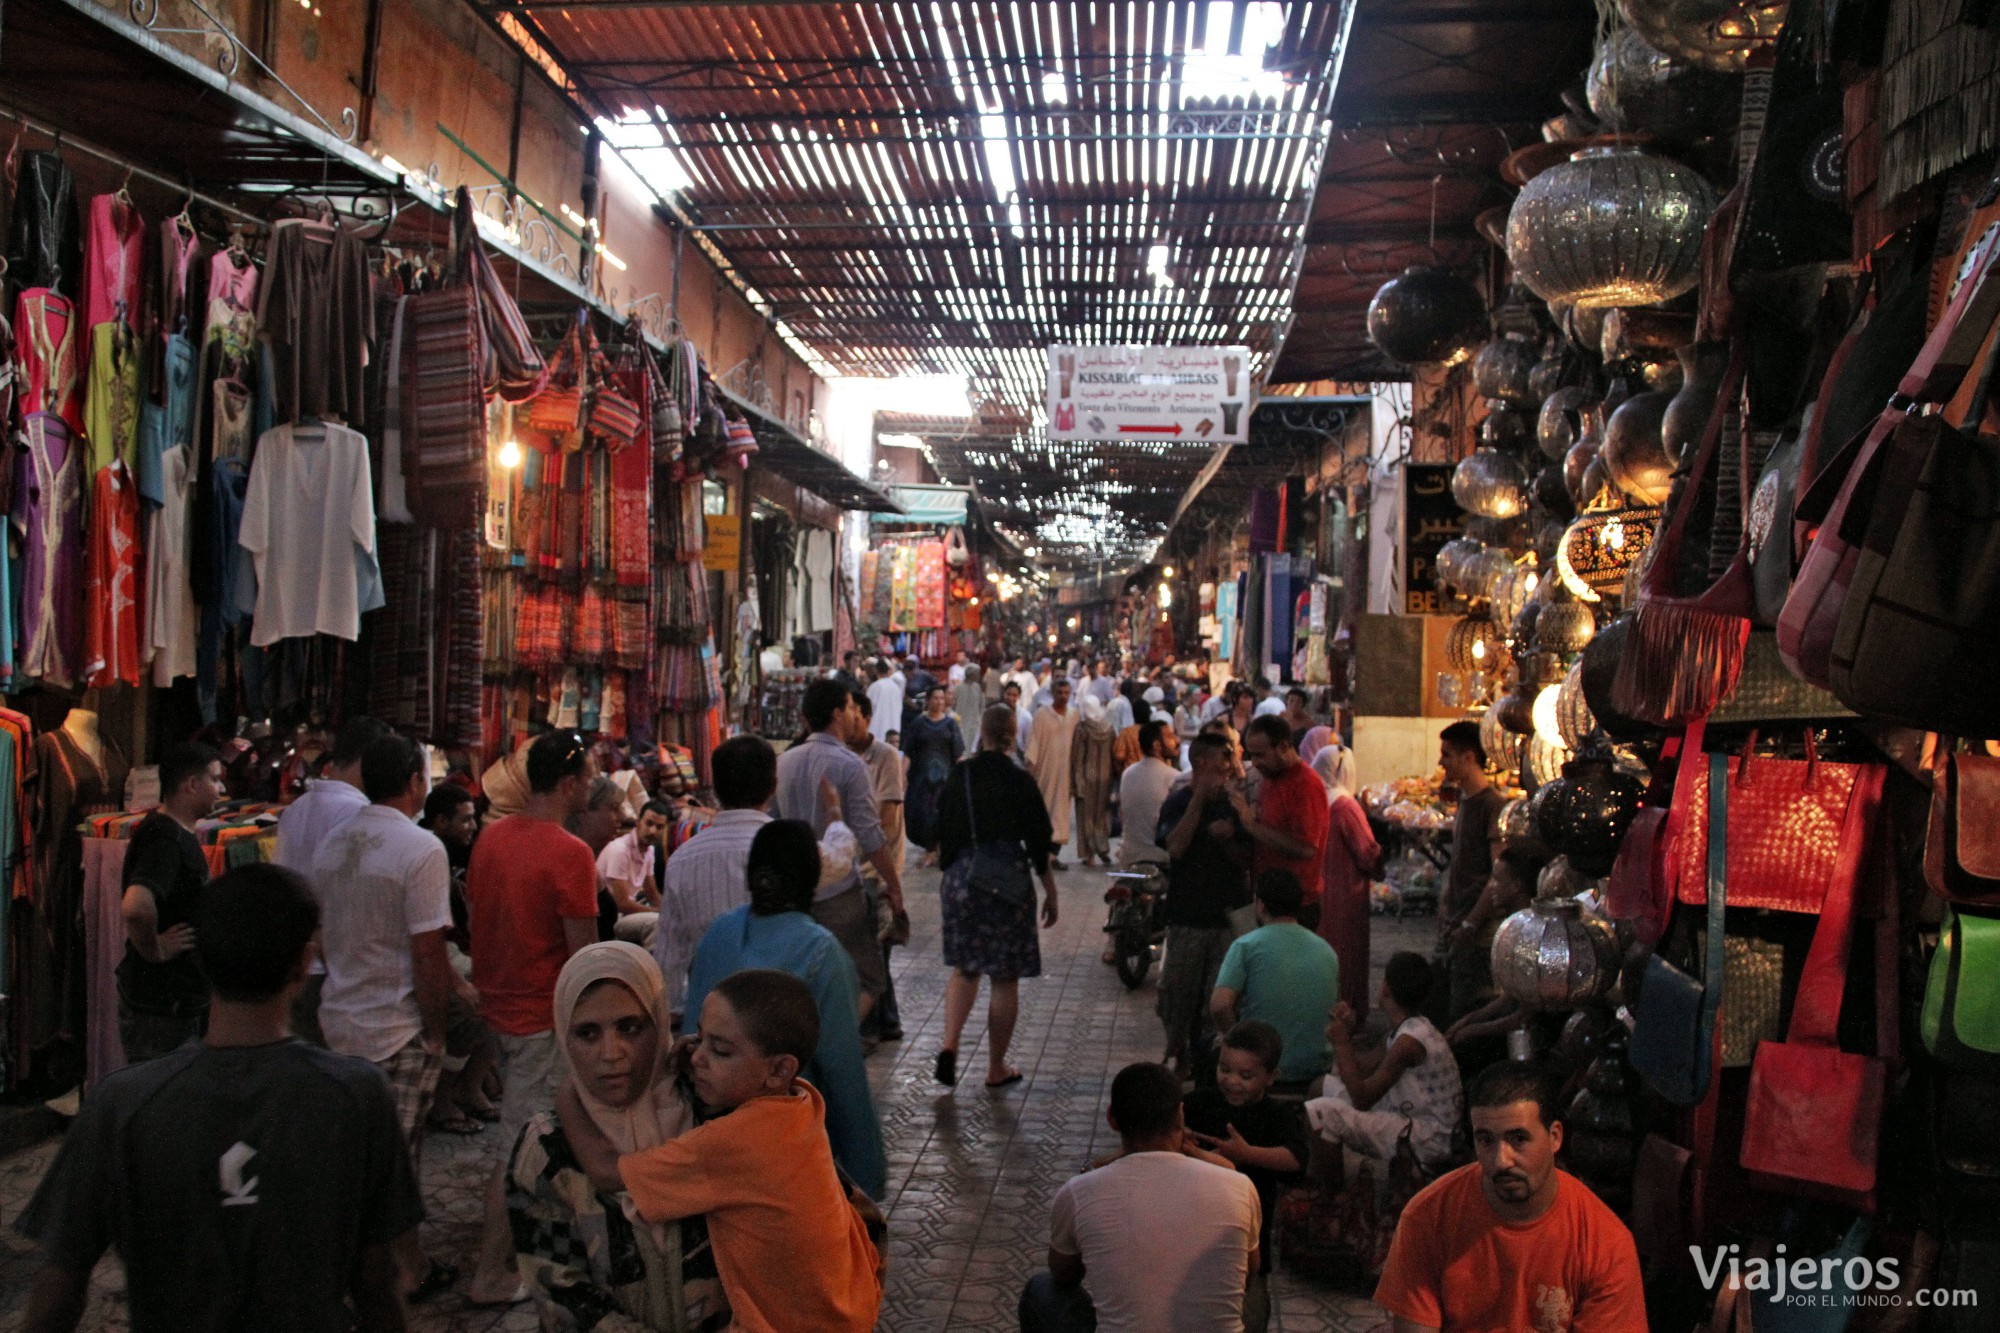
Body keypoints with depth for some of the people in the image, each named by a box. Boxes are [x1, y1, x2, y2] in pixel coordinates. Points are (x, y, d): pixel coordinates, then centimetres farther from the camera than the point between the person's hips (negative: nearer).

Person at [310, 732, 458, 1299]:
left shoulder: (332, 844, 4)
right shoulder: (421, 849, -18)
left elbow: (321, 934, 15)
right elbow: (428, 956, -19)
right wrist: (436, 1032, -9)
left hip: (339, 1020, 7)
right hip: (398, 1030, -6)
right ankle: (406, 1274, 18)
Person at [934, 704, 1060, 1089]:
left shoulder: (958, 776, 0)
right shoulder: (1020, 782, -9)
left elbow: (942, 836, 8)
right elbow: (1039, 844, -6)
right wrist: (1050, 893, 3)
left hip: (961, 880, 3)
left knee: (964, 968, 17)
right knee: (1005, 979, 7)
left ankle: (949, 1043, -2)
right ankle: (996, 1068, 15)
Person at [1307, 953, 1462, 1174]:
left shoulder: (1409, 1040, -22)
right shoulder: (1407, 1029, 9)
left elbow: (1362, 1099, -20)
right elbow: (1364, 1068, 11)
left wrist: (1342, 1043, -12)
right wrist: (1347, 1035, -3)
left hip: (1428, 1143, -10)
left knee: (1322, 1111, -22)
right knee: (1328, 1085, 15)